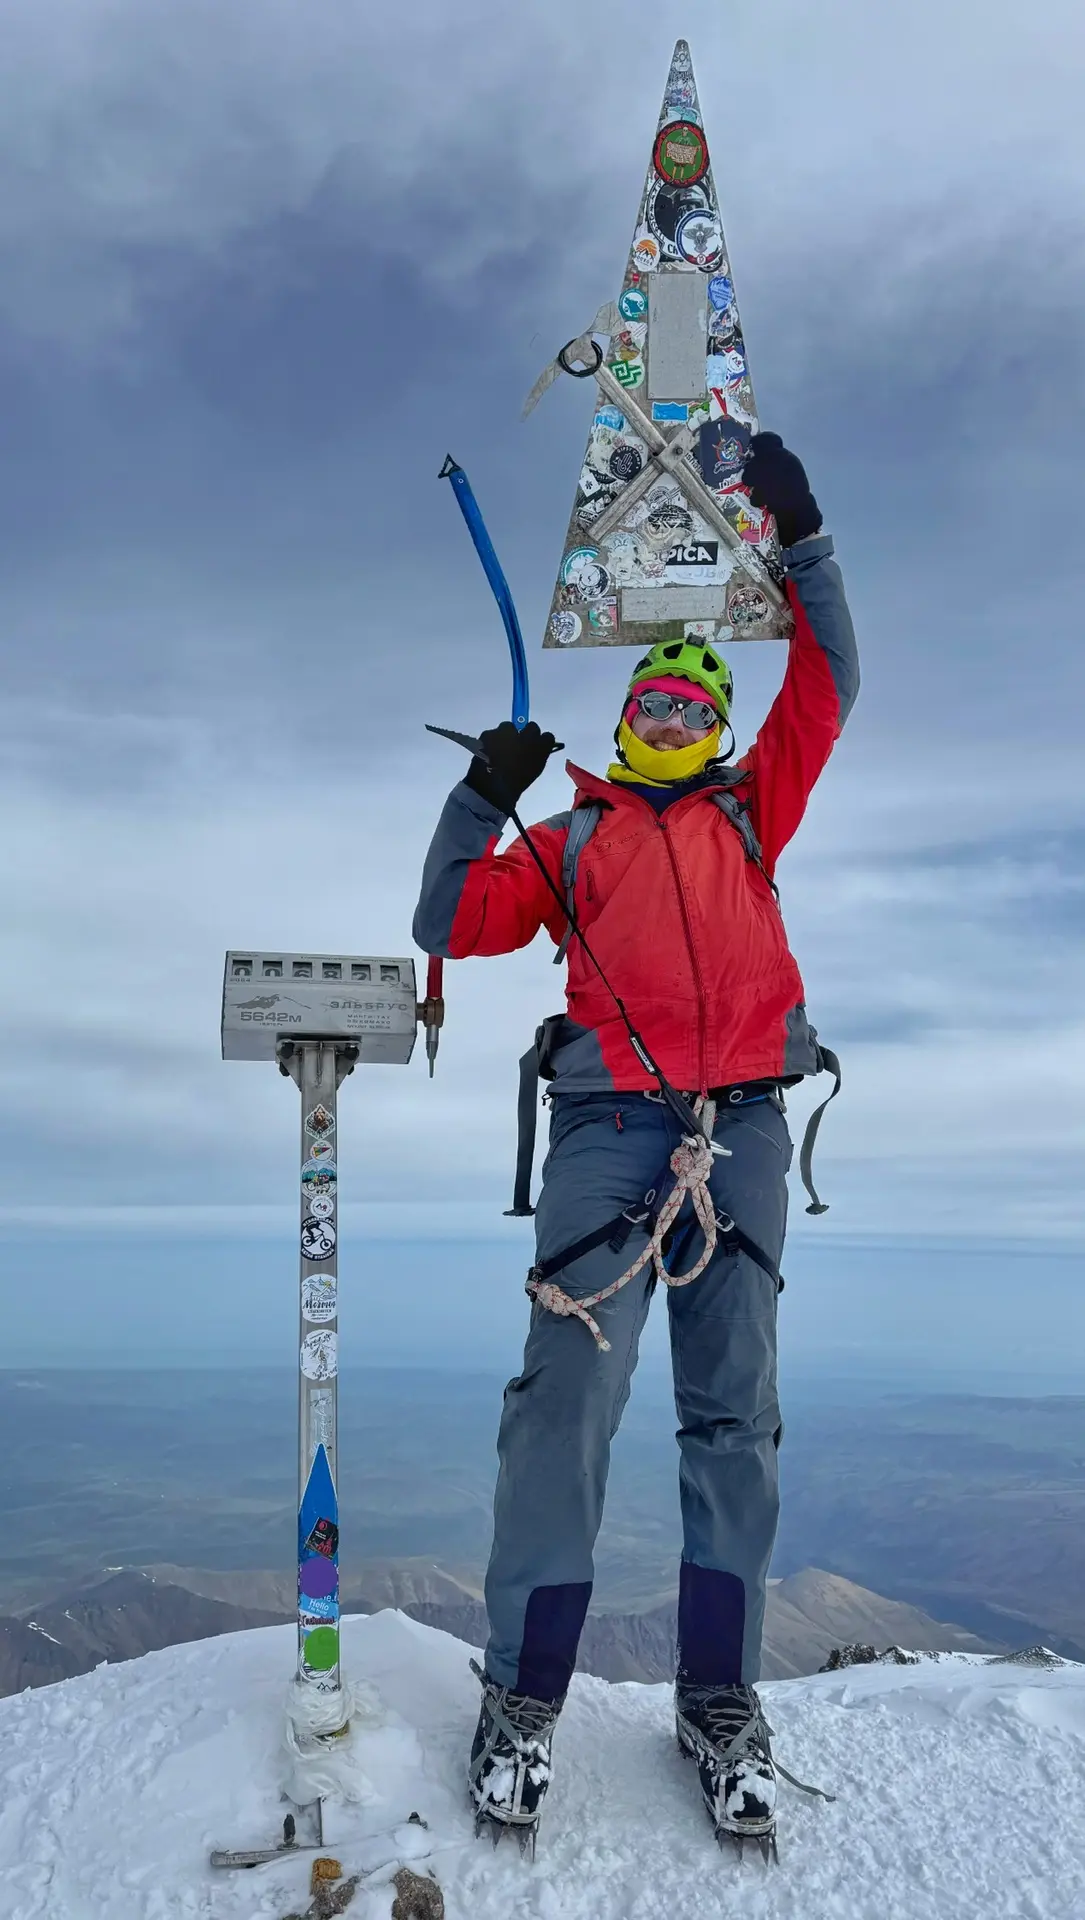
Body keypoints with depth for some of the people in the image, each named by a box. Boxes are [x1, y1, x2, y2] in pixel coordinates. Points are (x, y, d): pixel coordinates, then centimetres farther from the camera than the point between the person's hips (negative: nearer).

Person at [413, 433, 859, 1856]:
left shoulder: (750, 810, 23)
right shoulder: (572, 837, 19)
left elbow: (825, 685, 16)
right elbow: (450, 929, 13)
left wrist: (800, 538, 10)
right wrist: (483, 798, 3)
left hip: (743, 1115, 2)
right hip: (610, 1116, -1)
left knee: (734, 1406, 0)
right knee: (572, 1383, -12)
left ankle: (722, 1698, 9)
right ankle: (524, 1691, -2)